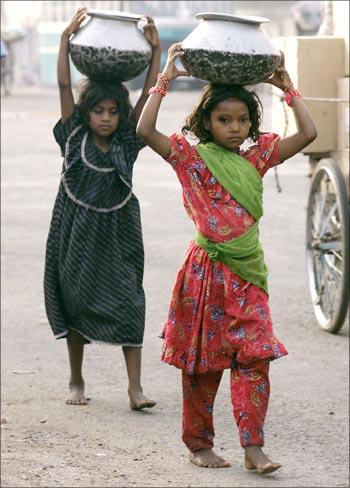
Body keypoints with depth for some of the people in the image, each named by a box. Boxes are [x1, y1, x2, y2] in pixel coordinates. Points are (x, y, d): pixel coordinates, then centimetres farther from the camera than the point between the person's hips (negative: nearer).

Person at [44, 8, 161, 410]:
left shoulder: (127, 142, 0)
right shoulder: (74, 137, -3)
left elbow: (149, 94, -5)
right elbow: (64, 85, -9)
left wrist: (156, 50, -10)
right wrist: (66, 38, -14)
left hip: (117, 233, 0)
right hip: (76, 230, 0)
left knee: (126, 303, -5)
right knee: (75, 302, 7)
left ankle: (135, 387, -6)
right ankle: (76, 381, 22)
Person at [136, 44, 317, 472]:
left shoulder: (256, 158, 9)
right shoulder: (191, 157, -2)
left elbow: (308, 134, 7)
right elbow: (144, 130, -15)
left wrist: (287, 88, 9)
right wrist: (164, 80, -12)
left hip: (248, 274, 3)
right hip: (206, 271, -3)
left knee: (254, 357, -6)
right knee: (202, 363, 5)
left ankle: (253, 446, -6)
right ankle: (198, 444, 17)